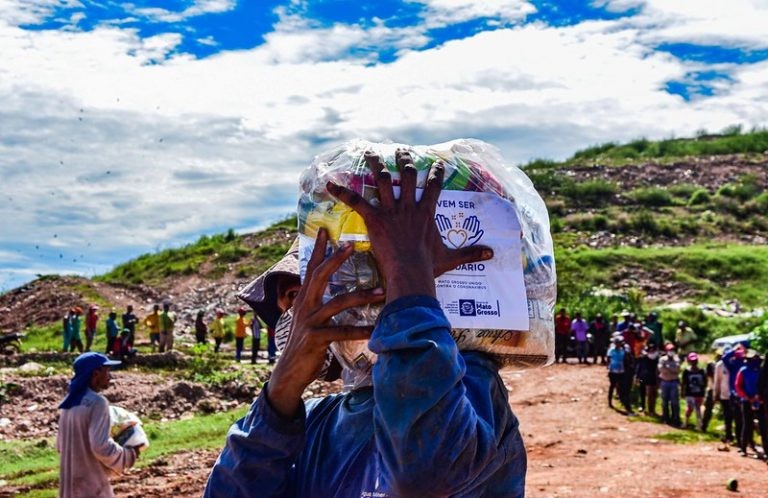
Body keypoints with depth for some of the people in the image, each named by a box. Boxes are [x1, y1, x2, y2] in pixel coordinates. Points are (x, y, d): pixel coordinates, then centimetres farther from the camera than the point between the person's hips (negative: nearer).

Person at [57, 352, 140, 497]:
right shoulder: (97, 402, -16)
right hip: (91, 486, -8)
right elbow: (101, 446, -22)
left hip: (69, 484, 8)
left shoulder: (68, 403, 9)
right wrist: (129, 455, -8)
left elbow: (60, 445, 16)